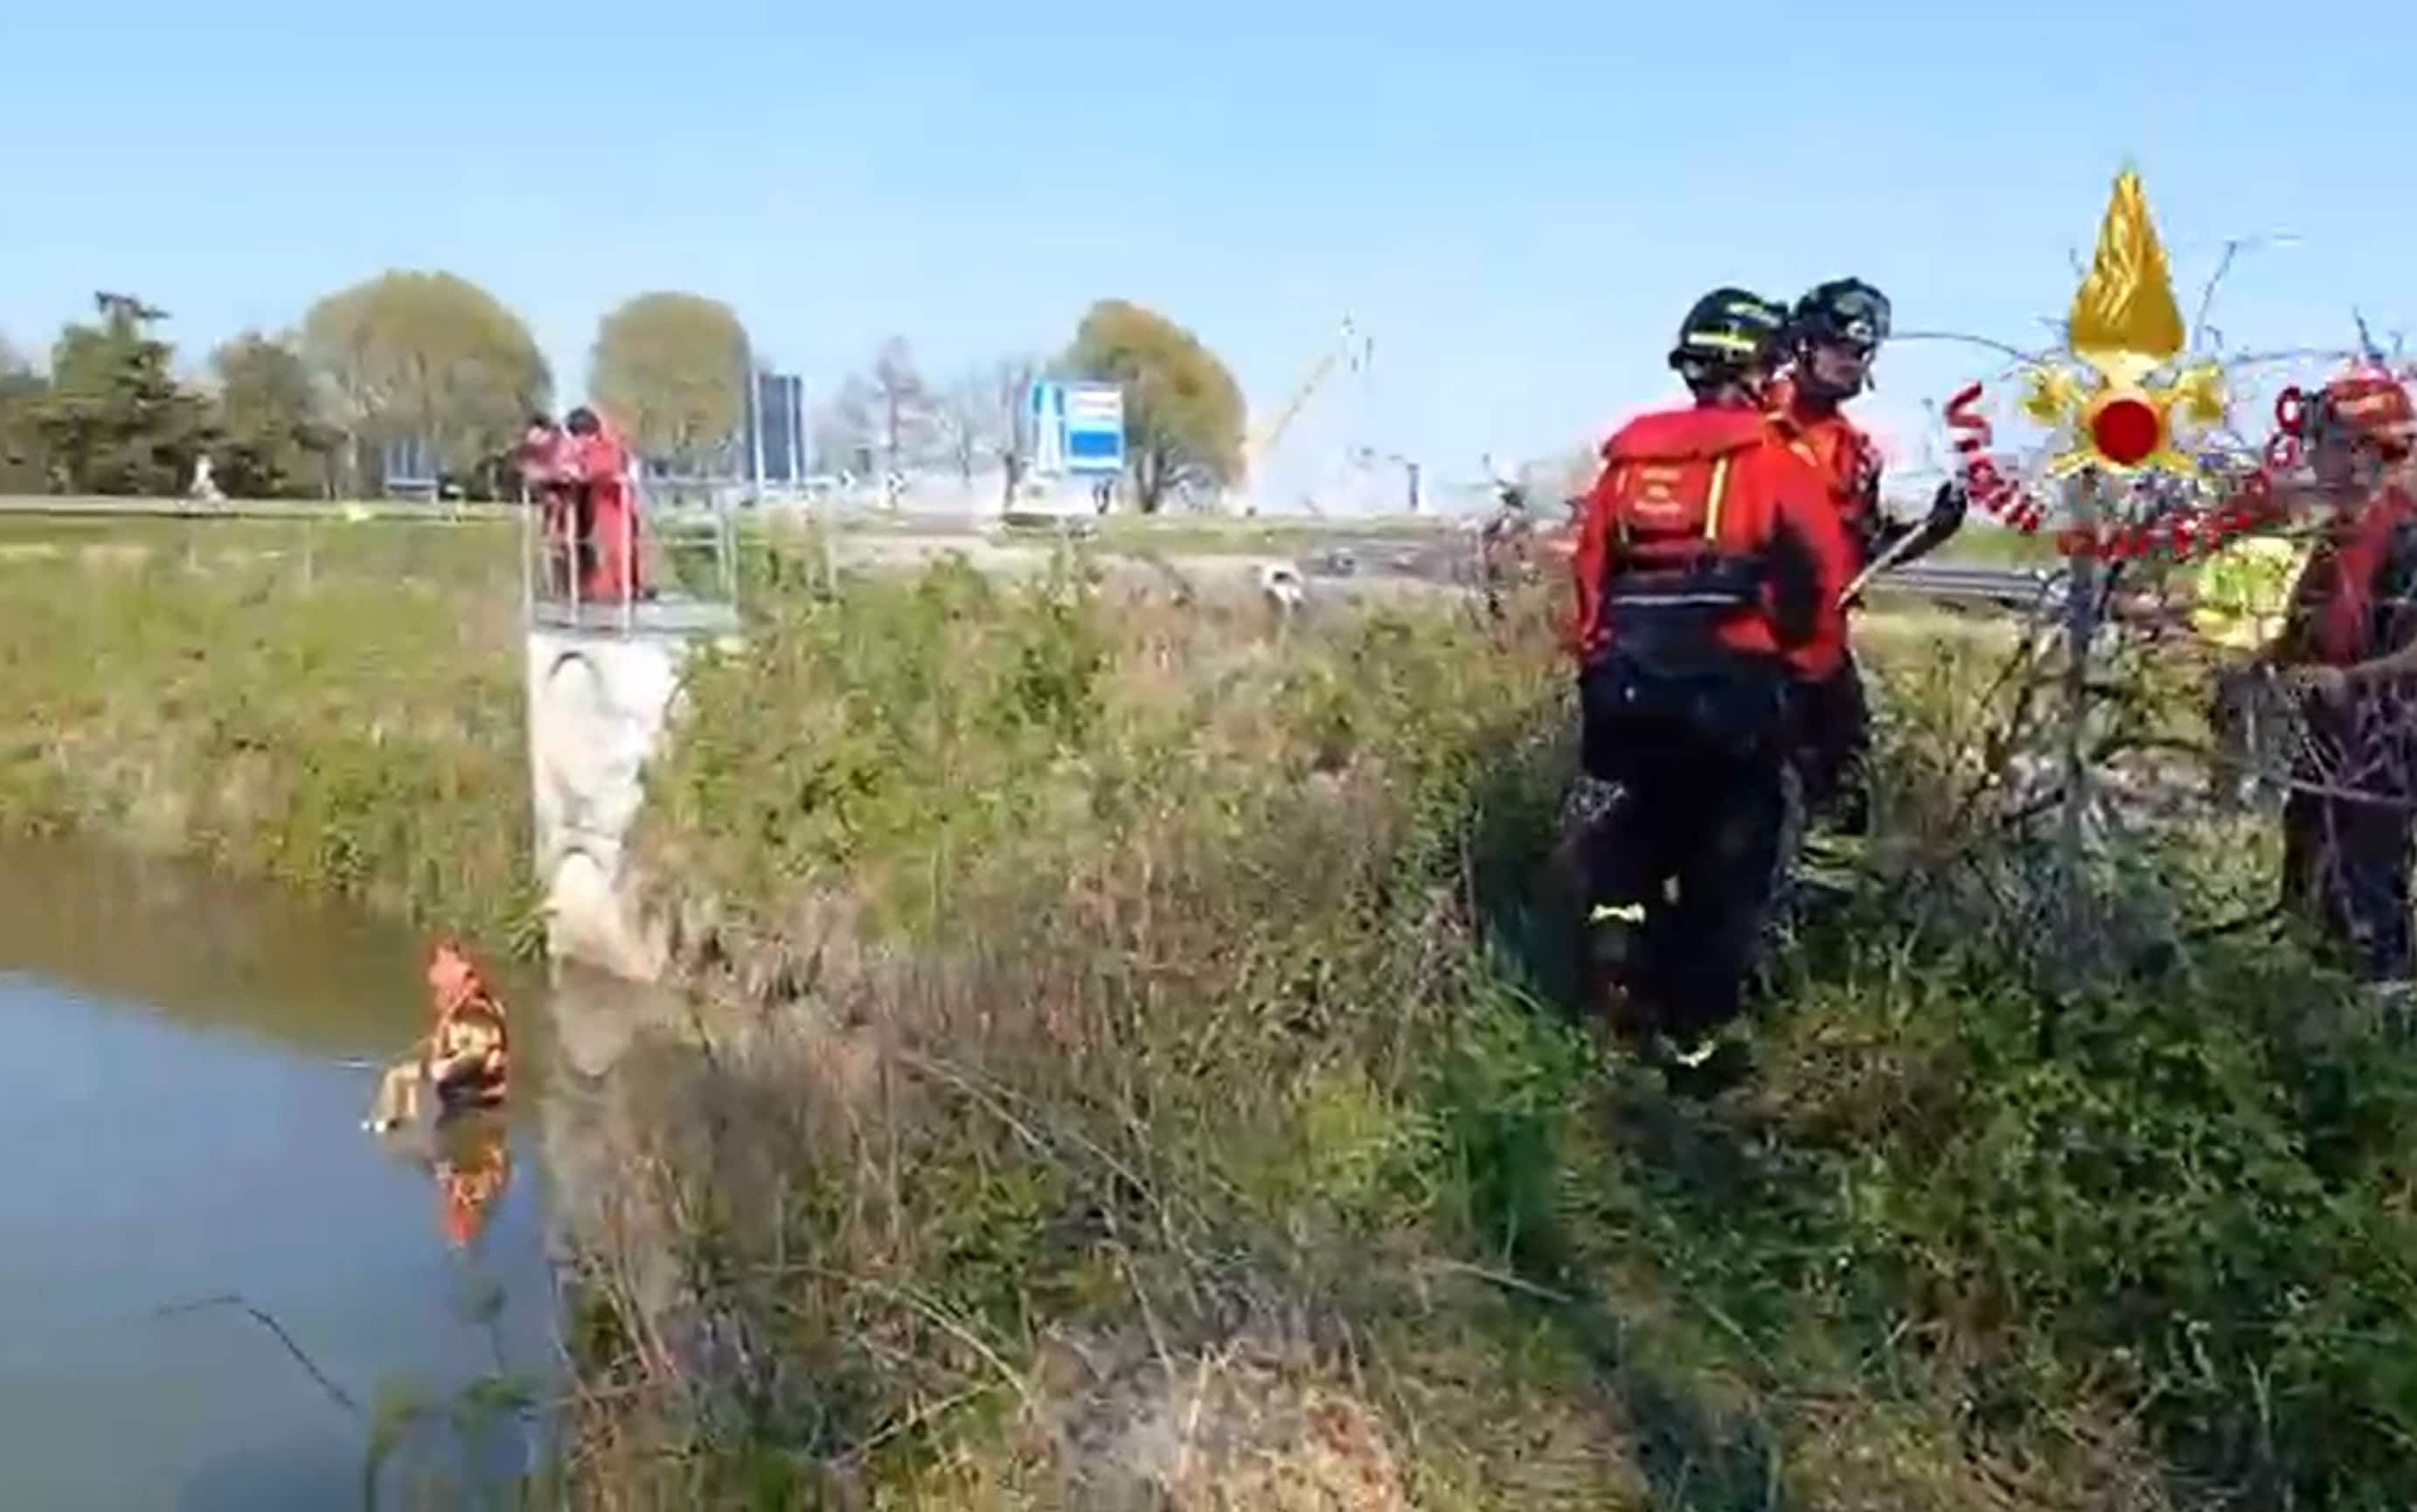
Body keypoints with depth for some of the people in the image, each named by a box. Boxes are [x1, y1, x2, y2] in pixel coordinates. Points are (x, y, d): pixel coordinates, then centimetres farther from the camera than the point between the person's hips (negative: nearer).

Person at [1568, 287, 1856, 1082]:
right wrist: (1809, 666, 7)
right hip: (1731, 688, -4)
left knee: (1644, 817, 28)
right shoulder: (1772, 460, -3)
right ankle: (1689, 1035, 12)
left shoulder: (1628, 452, 9)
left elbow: (1589, 570, 10)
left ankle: (1615, 912, 6)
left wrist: (1596, 664, 19)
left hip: (1628, 686, 4)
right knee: (1727, 862, 9)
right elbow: (1820, 572, -9)